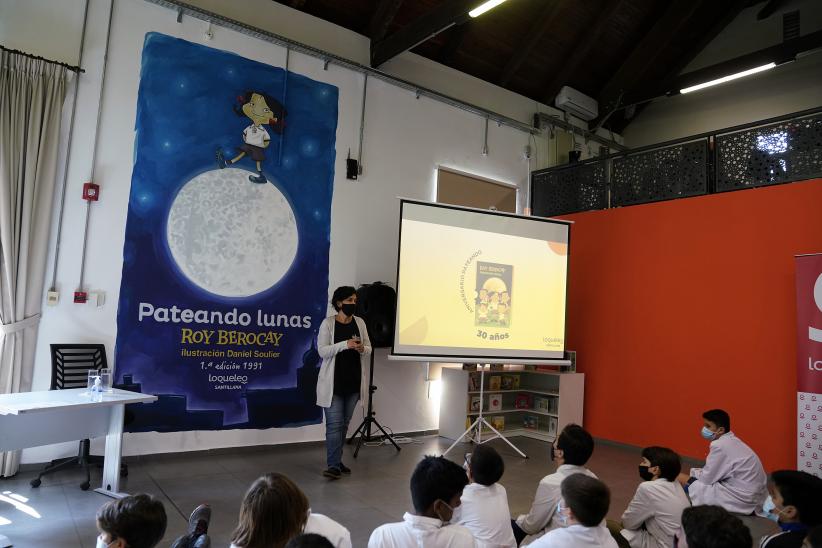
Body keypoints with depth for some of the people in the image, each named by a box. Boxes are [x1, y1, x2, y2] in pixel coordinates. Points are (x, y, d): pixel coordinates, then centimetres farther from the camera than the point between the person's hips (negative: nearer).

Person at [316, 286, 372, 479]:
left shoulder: (360, 322, 6)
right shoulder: (328, 323, -7)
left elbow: (369, 349, 9)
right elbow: (322, 350, -13)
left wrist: (362, 349, -14)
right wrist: (345, 344, -25)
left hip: (353, 381, 5)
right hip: (333, 382, -5)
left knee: (344, 423, 13)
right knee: (334, 423, -7)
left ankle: (336, 461, 25)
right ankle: (333, 465, -3)